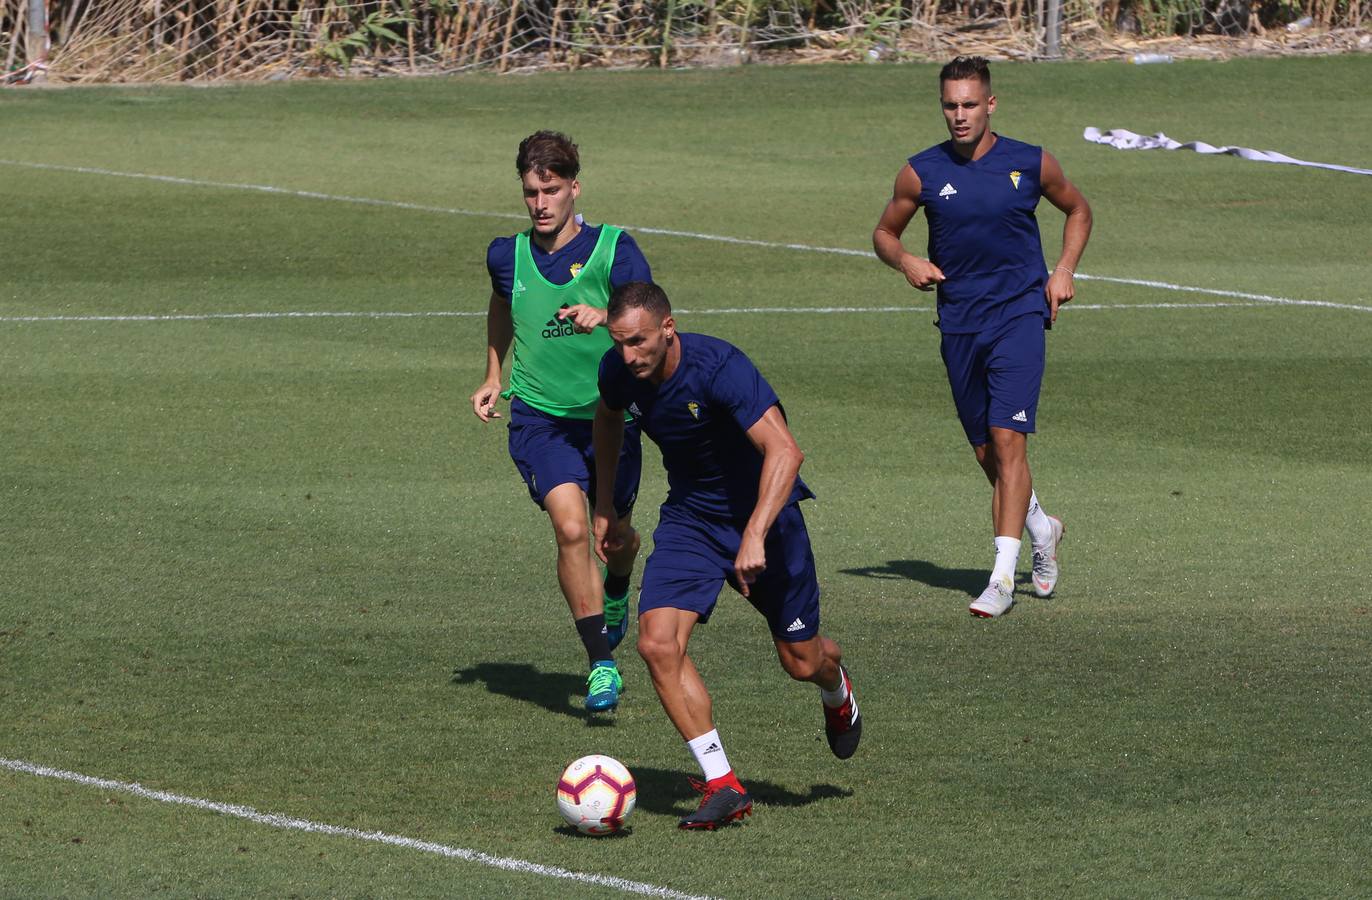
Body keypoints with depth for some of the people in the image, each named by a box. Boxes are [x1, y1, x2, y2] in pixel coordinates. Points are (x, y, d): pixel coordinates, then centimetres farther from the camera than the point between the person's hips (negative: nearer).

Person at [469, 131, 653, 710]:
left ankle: (615, 598, 53)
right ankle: (602, 664, -16)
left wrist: (605, 316, -37)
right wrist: (494, 377, 21)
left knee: (617, 534, 15)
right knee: (571, 528, -21)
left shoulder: (613, 250, -10)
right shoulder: (508, 255, 0)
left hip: (609, 416, 0)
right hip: (539, 418, 0)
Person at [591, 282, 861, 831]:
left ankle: (837, 691, 48)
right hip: (689, 518, 4)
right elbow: (609, 417, 15)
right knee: (658, 644, -18)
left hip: (761, 515, -4)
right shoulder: (620, 370, -12)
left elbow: (784, 451, -39)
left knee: (802, 662, 8)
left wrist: (755, 537, -49)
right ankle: (723, 787, -13)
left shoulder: (719, 368, -31)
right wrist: (604, 506, 16)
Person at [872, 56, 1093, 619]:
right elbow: (885, 233, 14)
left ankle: (1003, 577, -17)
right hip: (959, 322, 3)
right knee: (987, 454, 10)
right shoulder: (922, 172, 1)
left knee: (1007, 440, -16)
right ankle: (1041, 530, 38)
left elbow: (1077, 210, 17)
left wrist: (1064, 271, 3)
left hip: (1019, 313, -3)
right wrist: (908, 263, -7)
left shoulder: (1031, 164, -1)